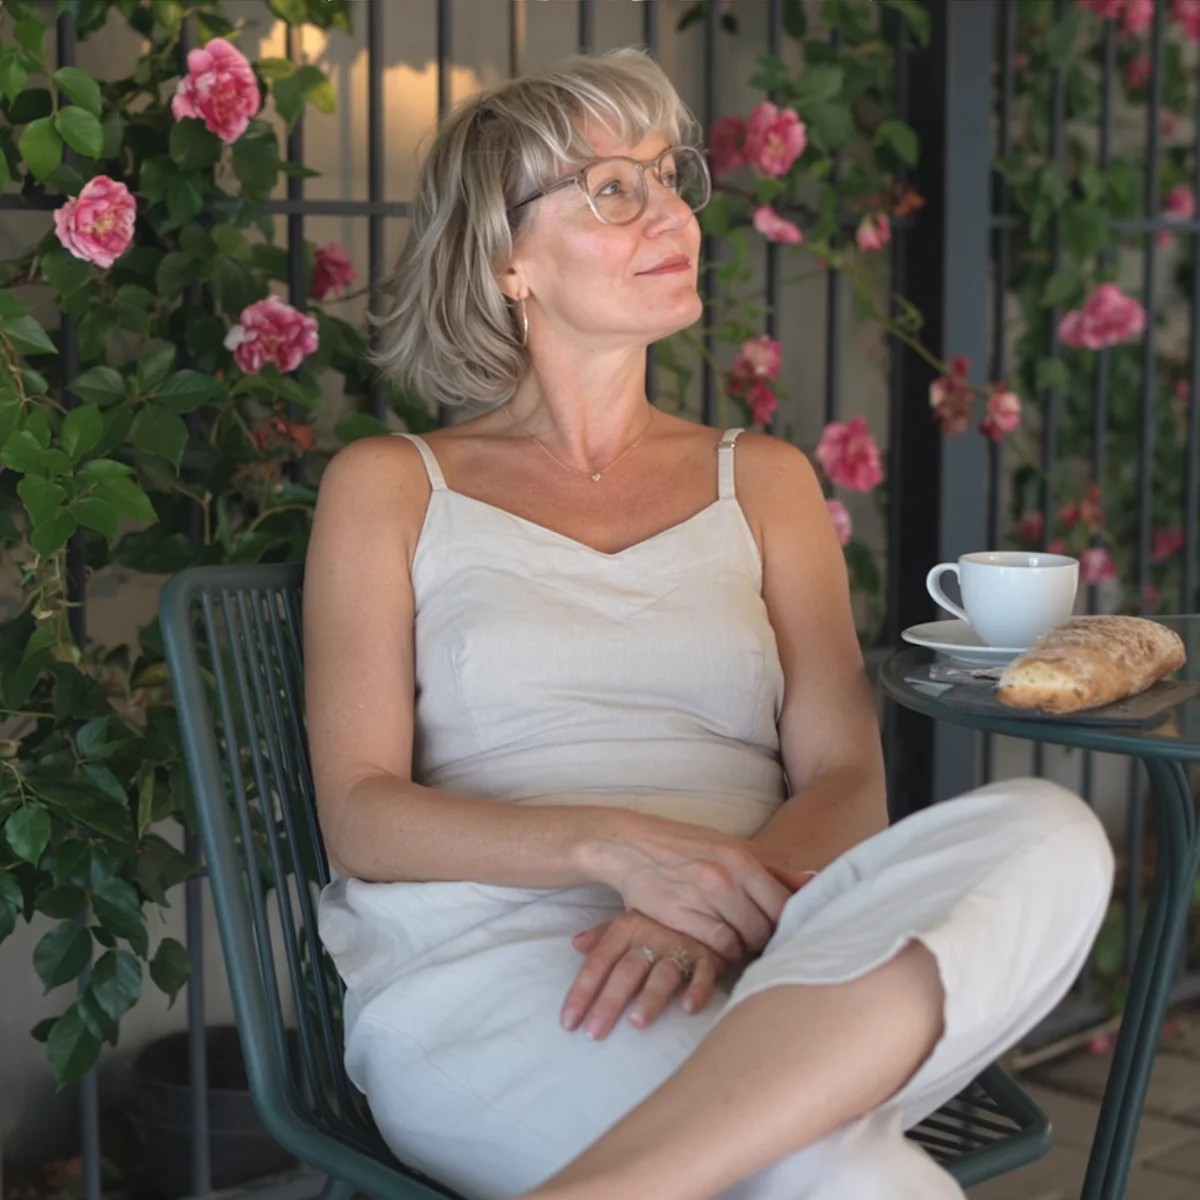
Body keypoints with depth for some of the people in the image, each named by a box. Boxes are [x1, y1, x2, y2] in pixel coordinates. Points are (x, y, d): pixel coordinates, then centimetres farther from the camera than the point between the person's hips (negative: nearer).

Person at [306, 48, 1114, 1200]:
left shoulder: (762, 480, 20)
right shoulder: (389, 488, 12)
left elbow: (844, 781, 8)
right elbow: (360, 815, 2)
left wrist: (712, 912, -15)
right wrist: (612, 847, -16)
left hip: (759, 975, 6)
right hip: (485, 964, -5)